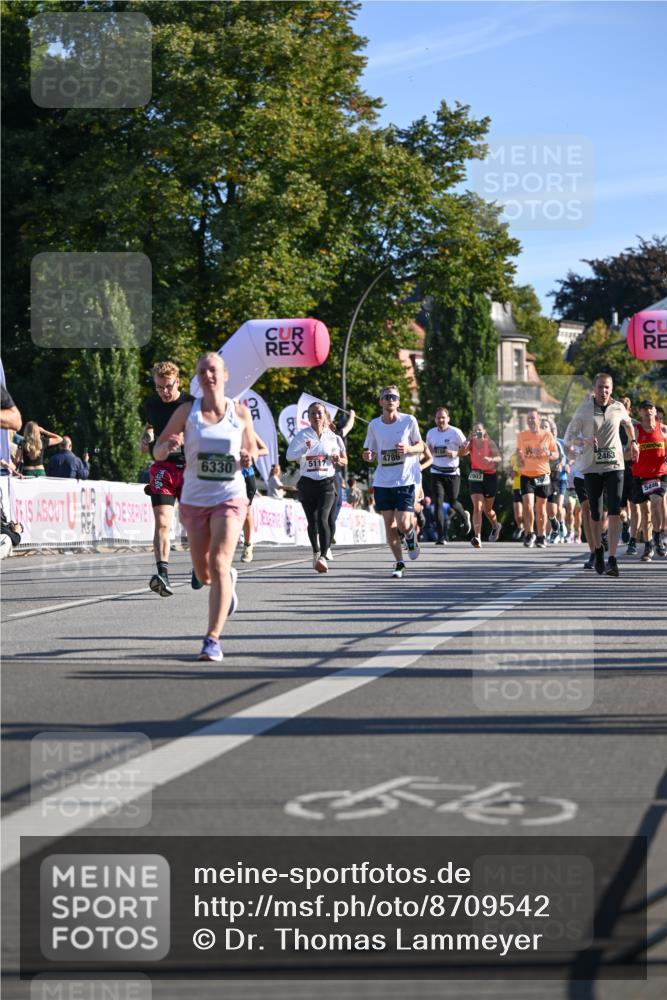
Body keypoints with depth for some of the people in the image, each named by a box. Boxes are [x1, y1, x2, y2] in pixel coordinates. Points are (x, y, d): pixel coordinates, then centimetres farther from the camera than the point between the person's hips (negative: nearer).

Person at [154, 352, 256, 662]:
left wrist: (249, 457, -7)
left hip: (230, 499, -2)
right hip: (194, 500, 2)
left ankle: (213, 639, -19)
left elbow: (252, 448, 17)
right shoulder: (187, 411, -1)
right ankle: (228, 580, 48)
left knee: (218, 563, -20)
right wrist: (169, 445, -21)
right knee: (204, 576, 10)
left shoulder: (241, 412, 1)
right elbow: (157, 452, 2)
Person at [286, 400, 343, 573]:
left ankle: (323, 556, -24)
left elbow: (340, 459, 18)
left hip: (327, 482, -1)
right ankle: (316, 552, 30)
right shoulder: (302, 435, 1)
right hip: (307, 483, 1)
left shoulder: (332, 436, 6)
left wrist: (336, 459, -4)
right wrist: (305, 449, -25)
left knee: (323, 518, -18)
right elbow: (289, 455, -9)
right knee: (312, 521, 6)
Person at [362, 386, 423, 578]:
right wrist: (368, 456, -11)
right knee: (389, 523, 1)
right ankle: (399, 564, 16)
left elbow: (420, 446, 5)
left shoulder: (409, 421, -4)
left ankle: (411, 536, 26)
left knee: (403, 524, -11)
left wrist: (408, 449, -16)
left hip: (405, 481, -3)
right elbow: (371, 453, 13)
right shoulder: (374, 425, 4)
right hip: (382, 481, 3)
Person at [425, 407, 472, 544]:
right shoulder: (431, 433, 4)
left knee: (452, 502, 8)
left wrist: (456, 453, -19)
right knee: (438, 503, -10)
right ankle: (441, 536, -8)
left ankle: (465, 516, 45)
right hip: (436, 473, 2)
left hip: (452, 473, -2)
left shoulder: (455, 432, -8)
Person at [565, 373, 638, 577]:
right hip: (591, 467, 0)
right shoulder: (583, 410, -4)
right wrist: (585, 441, -21)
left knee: (614, 512, -12)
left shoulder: (618, 408, 2)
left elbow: (628, 423, 25)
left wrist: (633, 442, 31)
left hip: (615, 466, 0)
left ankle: (612, 560, -16)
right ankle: (598, 550, 30)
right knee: (595, 514, 6)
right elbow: (569, 436, -3)